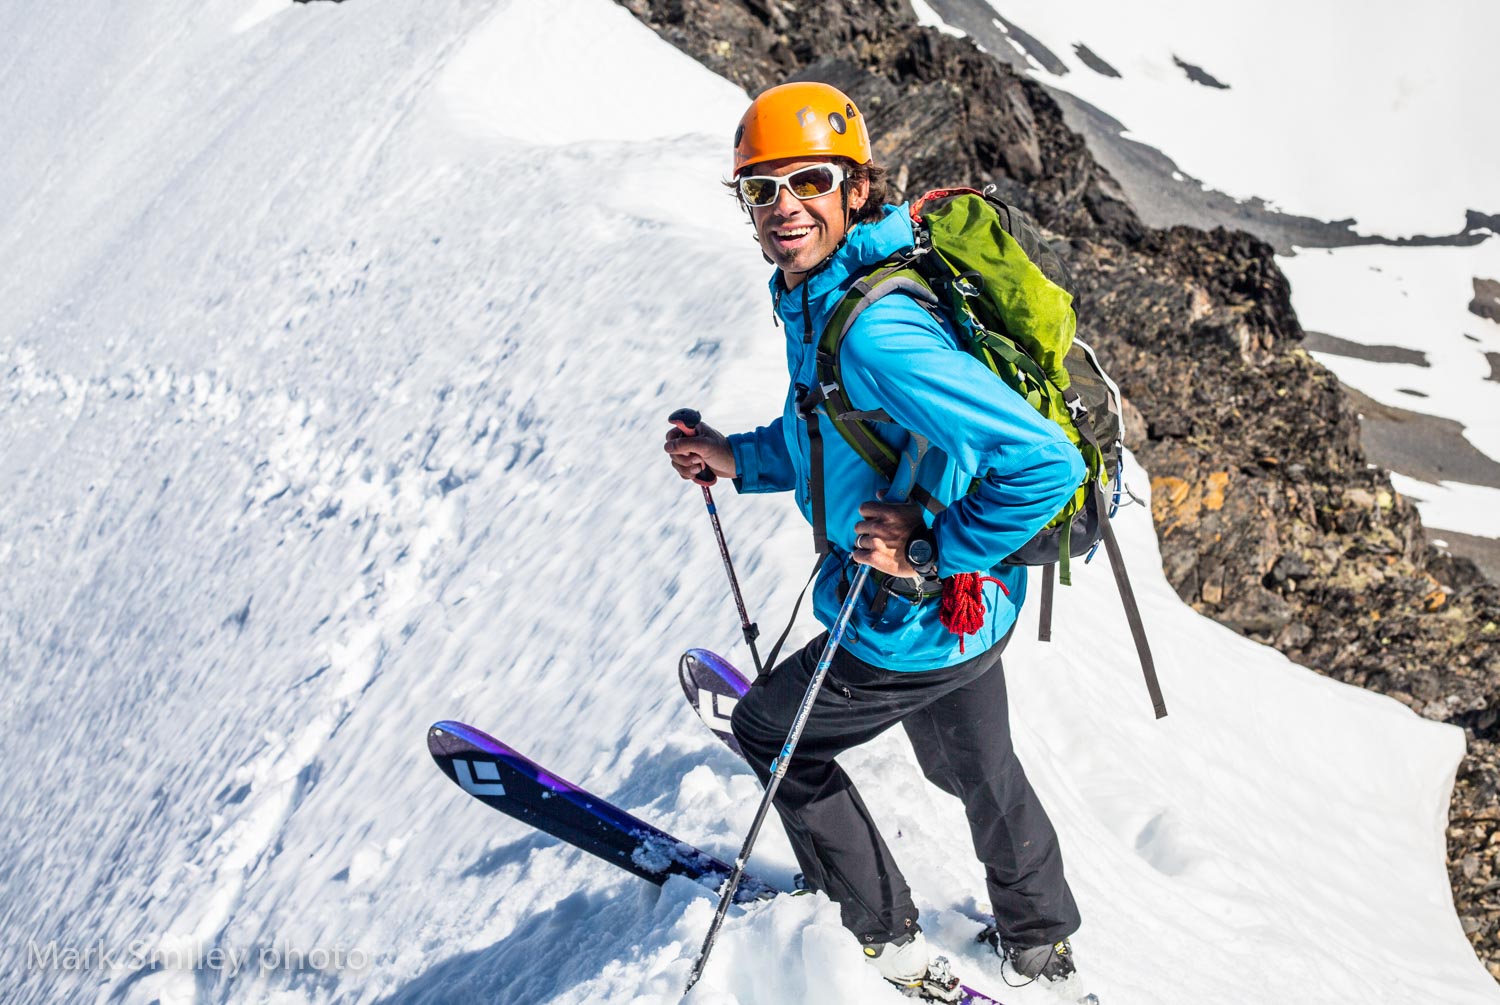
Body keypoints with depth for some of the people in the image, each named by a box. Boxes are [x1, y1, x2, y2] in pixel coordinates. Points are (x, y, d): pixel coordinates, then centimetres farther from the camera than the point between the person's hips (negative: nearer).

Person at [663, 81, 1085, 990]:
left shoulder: (877, 332, -33)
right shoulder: (819, 299, 0)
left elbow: (1046, 463, -36)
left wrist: (934, 556, -28)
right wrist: (740, 459, 5)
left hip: (921, 627, -9)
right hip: (971, 604, 9)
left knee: (769, 734, 14)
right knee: (975, 768, 29)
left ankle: (887, 941, 31)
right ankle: (1041, 941, 53)